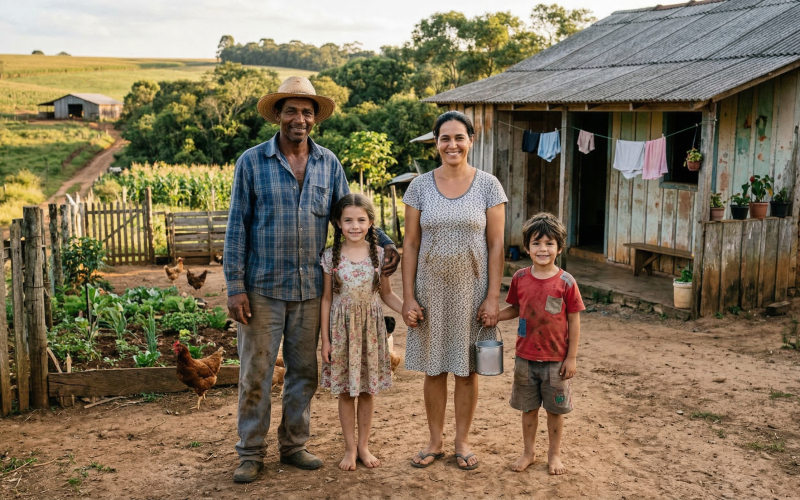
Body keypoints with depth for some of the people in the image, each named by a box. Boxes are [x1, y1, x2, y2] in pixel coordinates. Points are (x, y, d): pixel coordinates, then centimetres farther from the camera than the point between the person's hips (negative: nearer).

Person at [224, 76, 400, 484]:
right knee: (256, 373, 4)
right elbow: (237, 227, -3)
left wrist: (383, 243, -3)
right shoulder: (252, 162, -3)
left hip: (310, 289, 3)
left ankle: (293, 445, 29)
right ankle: (250, 453, 19)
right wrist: (235, 287, -8)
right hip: (263, 288, -3)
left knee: (303, 371, 12)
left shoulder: (329, 164, 6)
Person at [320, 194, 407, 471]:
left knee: (367, 389, 9)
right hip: (341, 327, -1)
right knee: (345, 391, 6)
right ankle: (350, 448, 20)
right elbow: (327, 298, 0)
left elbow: (386, 294, 6)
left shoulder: (379, 254, -1)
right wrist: (325, 339, -2)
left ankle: (363, 446, 24)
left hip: (370, 326, 1)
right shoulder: (331, 256, -4)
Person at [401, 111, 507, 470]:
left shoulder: (488, 185, -2)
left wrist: (493, 297, -8)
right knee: (433, 369, 10)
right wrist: (408, 298, -3)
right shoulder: (420, 186, 1)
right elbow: (410, 245, 1)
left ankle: (462, 441, 25)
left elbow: (496, 245, -2)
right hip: (431, 291, 1)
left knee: (467, 369, 9)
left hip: (471, 290, -1)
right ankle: (435, 441, 26)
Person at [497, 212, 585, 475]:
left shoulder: (565, 282, -11)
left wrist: (572, 357, -7)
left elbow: (574, 320, -6)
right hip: (525, 357, 2)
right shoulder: (520, 278, -3)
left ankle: (554, 454, 30)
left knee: (555, 409, 11)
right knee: (528, 407, 15)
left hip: (556, 359, -2)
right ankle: (528, 452, 32)